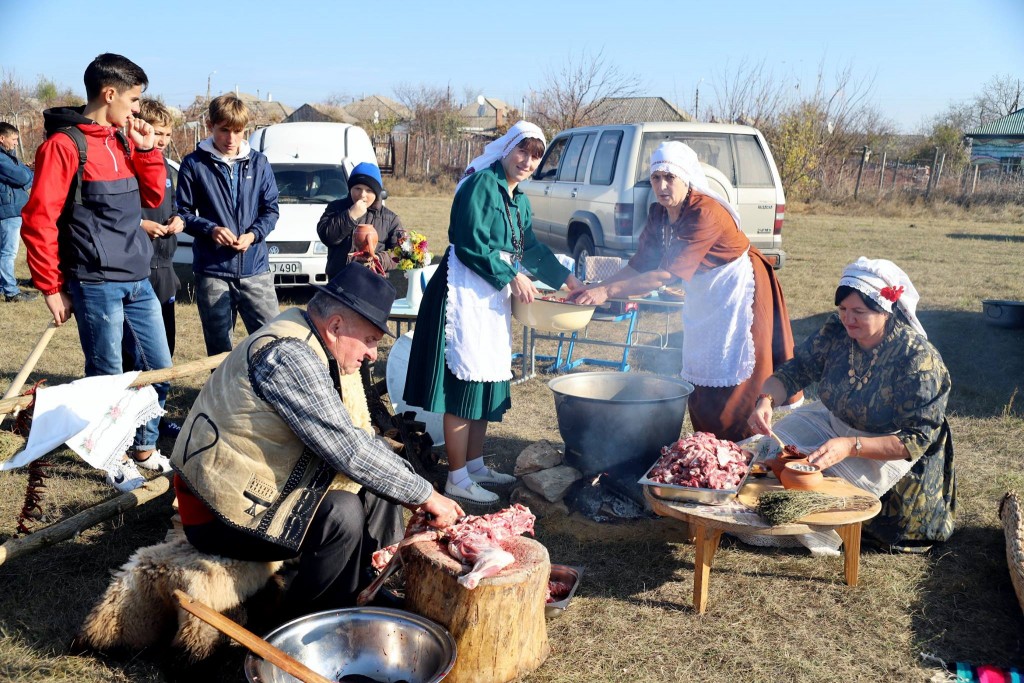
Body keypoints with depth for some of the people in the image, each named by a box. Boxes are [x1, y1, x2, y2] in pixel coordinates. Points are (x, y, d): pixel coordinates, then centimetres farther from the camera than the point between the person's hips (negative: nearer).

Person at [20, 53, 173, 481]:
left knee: (160, 368, 12)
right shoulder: (65, 145, -11)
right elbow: (39, 221, -12)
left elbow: (153, 197, 17)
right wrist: (51, 288, -9)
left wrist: (147, 150, 4)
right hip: (96, 284, -7)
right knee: (107, 377, 4)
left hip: (138, 281, 7)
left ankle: (145, 448, 29)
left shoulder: (125, 140, 12)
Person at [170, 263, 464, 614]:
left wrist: (411, 488, -1)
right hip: (222, 514, -10)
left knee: (378, 480, 4)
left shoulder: (307, 345, 3)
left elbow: (351, 436, 8)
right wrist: (424, 494, -20)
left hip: (263, 485, 10)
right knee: (342, 513, -27)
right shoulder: (288, 356, -26)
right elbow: (348, 449, -29)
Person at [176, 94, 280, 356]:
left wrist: (253, 234, -9)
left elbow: (271, 209, 9)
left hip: (255, 268, 1)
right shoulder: (194, 164, 2)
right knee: (219, 348, 9)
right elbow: (183, 213, 5)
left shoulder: (258, 163, 7)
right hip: (212, 272, -1)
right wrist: (210, 229, -14)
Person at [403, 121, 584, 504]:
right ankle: (457, 480, 0)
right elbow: (471, 245, -18)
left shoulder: (519, 200, 17)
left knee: (487, 383, 13)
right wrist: (513, 277, -14)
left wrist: (565, 277, 23)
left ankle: (475, 465, 25)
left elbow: (531, 249, 26)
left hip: (493, 296, 10)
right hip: (465, 292, -10)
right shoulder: (482, 183, -11)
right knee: (465, 382, -7)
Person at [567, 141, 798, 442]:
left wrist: (608, 291, -34)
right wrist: (595, 288, -12)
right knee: (699, 380, 10)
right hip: (703, 297, 8)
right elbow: (638, 265, 0)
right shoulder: (659, 214, -3)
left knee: (733, 383, -6)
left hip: (736, 292, -8)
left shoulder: (704, 213, -29)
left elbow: (669, 273, -33)